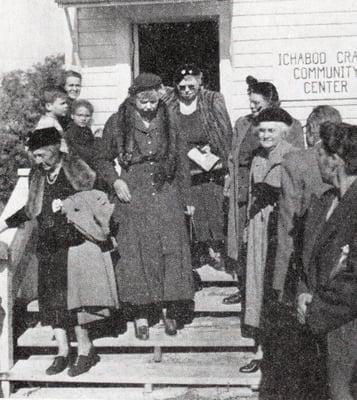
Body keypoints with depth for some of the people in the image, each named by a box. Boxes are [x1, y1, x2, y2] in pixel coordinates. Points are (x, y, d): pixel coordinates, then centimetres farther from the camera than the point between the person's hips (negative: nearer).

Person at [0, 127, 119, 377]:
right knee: (52, 300, 5)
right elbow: (31, 210, 21)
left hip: (77, 243, -6)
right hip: (49, 248, 6)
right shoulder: (37, 175, 10)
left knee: (73, 298, -6)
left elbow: (97, 199, -5)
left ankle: (85, 349, 9)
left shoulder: (75, 169, -6)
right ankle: (63, 352, 16)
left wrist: (68, 204, -14)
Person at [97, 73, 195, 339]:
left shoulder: (169, 122, 5)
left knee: (171, 250, -2)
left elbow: (176, 160, 13)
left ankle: (171, 310, 11)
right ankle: (141, 314, 11)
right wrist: (116, 181, -9)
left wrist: (180, 193, 9)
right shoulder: (117, 124, -1)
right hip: (133, 197, -1)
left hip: (166, 195, 2)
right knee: (136, 252, 0)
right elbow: (106, 160, 8)